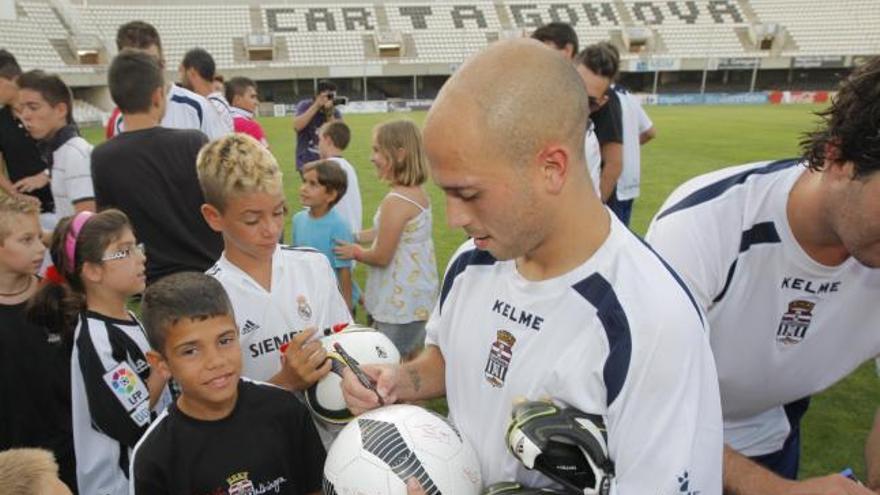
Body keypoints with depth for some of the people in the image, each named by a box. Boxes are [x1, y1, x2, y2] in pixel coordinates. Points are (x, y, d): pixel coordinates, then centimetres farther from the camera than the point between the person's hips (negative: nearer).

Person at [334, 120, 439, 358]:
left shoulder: (396, 201, -23)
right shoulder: (418, 193, 4)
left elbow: (381, 257, -18)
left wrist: (356, 252, 0)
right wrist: (355, 236, 14)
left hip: (400, 304, -9)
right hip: (418, 297, 9)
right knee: (411, 363, 22)